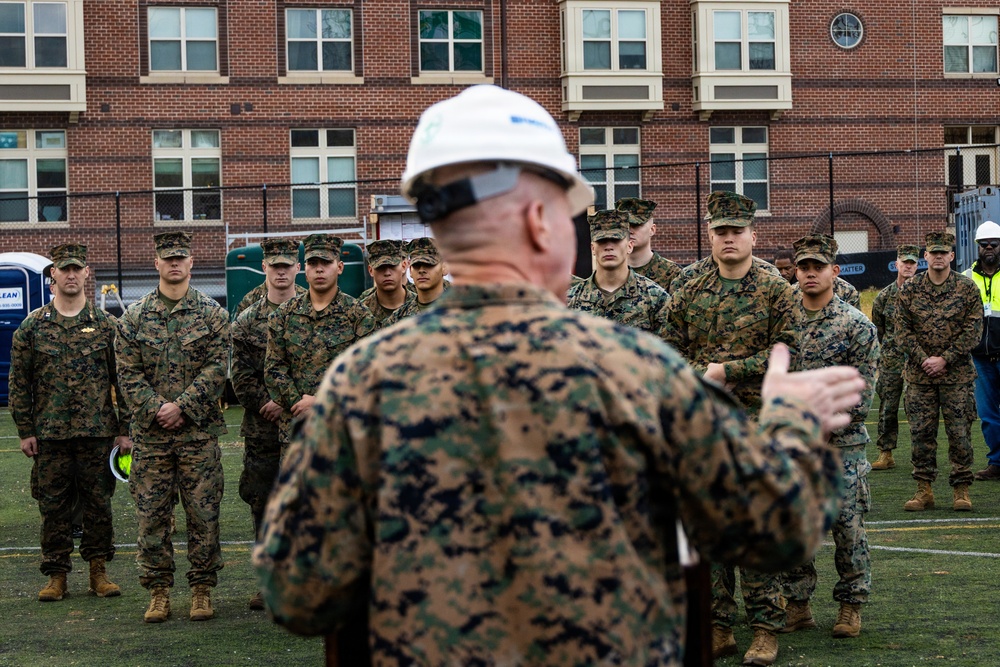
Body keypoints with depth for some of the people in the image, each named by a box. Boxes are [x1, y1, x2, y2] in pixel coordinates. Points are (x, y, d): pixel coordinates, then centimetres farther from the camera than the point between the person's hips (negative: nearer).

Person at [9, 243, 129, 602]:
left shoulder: (105, 324, 4)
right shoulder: (33, 326, 4)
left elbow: (123, 379, 4)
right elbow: (19, 383, 6)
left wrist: (124, 428, 0)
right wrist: (25, 431, 1)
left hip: (98, 433, 0)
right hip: (50, 434, 0)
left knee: (98, 503, 5)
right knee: (53, 505, 4)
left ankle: (99, 570, 17)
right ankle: (57, 574, 14)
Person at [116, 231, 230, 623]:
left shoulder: (212, 314, 4)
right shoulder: (134, 318, 6)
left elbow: (217, 369, -4)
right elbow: (128, 373, 2)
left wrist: (181, 407, -13)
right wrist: (157, 410, -11)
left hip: (199, 432, -1)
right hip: (149, 434, 1)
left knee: (203, 513, 2)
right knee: (151, 515, 4)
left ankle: (202, 590, 12)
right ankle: (158, 591, 14)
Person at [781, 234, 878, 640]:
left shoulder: (857, 326, -3)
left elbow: (861, 395, -6)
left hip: (842, 444, -3)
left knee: (848, 527, 2)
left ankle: (851, 605, 16)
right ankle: (797, 605, 18)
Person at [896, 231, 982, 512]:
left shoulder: (967, 288, 0)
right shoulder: (910, 288, 4)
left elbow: (973, 330, -3)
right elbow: (903, 329, 3)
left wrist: (944, 359, -10)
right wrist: (923, 359, -8)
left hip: (957, 374, -1)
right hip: (919, 374, 1)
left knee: (959, 432, 0)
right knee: (921, 432, 3)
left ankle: (961, 489, 10)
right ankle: (924, 489, 12)